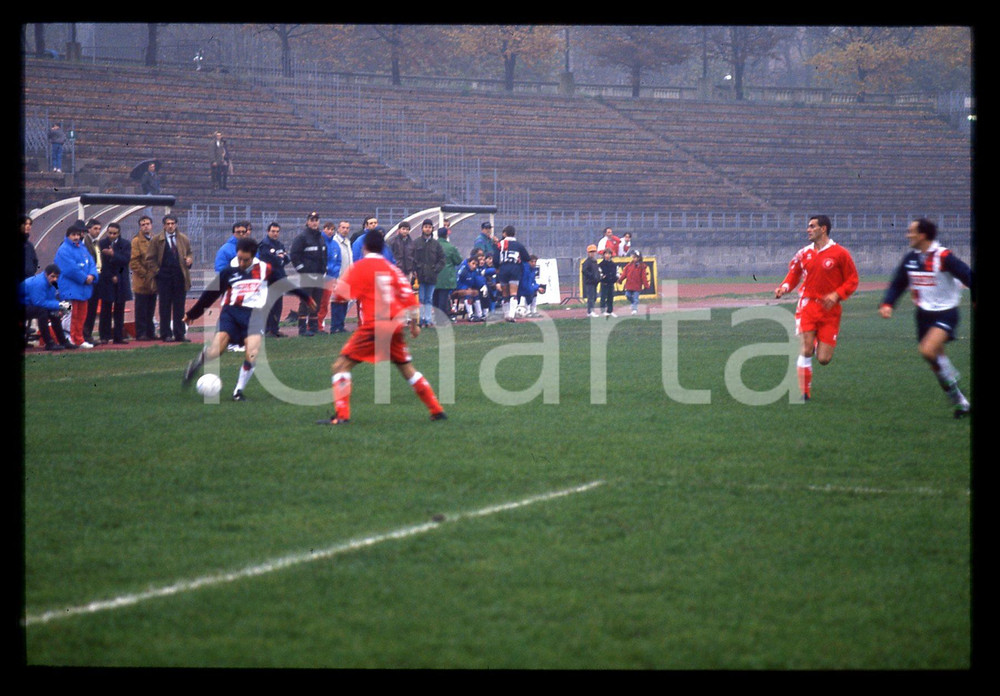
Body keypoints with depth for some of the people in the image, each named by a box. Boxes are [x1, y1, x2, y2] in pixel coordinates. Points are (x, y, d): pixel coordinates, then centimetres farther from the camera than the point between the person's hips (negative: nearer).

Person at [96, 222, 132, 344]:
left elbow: (126, 260, -10)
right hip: (106, 282, -1)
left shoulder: (125, 244, 4)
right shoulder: (101, 244, 1)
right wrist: (111, 276, -9)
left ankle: (118, 337, 7)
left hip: (120, 282, 1)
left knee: (119, 311, 4)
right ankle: (104, 336, 3)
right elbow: (101, 262, -4)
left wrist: (113, 255, -25)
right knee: (105, 310, -1)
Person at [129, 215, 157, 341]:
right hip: (141, 282, -6)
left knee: (150, 311, 11)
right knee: (141, 310, -3)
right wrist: (144, 274, -13)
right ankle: (141, 334, -1)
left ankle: (150, 332, 16)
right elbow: (133, 261, -9)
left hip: (153, 282, 6)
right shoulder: (136, 241, -4)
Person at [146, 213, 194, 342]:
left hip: (180, 277, 2)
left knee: (179, 307, 3)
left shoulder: (184, 239, 11)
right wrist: (156, 271, -5)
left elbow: (189, 254, 20)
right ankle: (166, 335, 4)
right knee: (165, 307, 0)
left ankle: (180, 334, 6)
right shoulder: (156, 240, 3)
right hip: (164, 277, -2)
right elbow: (150, 259, 5)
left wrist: (190, 260, -3)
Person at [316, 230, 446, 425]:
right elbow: (408, 295, 10)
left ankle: (341, 414, -14)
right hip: (395, 326, 6)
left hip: (372, 326, -6)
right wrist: (413, 323, 19)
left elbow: (342, 294, -9)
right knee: (408, 369, 21)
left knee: (341, 366, -2)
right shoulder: (391, 268, 11)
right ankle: (437, 410, 21)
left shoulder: (360, 267, -4)